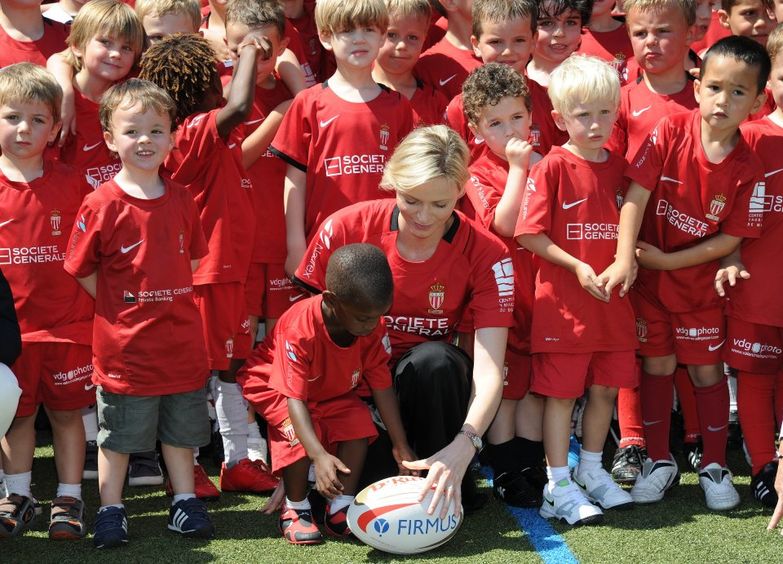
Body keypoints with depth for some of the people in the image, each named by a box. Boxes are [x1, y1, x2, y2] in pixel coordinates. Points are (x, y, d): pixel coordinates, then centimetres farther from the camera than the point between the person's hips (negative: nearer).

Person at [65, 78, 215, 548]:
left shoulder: (181, 200, 3)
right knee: (118, 433, 8)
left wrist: (162, 297, 6)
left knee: (181, 429, 15)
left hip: (181, 339, 4)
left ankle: (186, 501, 29)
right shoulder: (102, 204, -11)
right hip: (124, 345, -4)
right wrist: (123, 305, -5)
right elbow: (82, 271, -6)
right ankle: (111, 510, 21)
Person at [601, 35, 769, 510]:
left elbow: (730, 238, -12)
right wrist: (624, 260, -28)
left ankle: (715, 465, 21)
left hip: (699, 281, 0)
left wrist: (667, 259, -17)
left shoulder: (747, 168, -13)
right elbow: (636, 194, -19)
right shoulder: (670, 133, -15)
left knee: (708, 370, 8)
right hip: (649, 276, 0)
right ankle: (660, 461, 23)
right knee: (657, 366, 10)